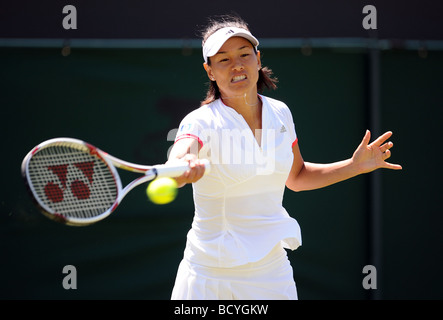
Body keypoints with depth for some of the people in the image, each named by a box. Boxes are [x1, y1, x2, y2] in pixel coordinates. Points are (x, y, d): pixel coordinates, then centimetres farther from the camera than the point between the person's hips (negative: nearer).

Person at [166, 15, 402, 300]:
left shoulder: (280, 113, 2)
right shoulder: (201, 122, -16)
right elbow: (178, 158, -39)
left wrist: (355, 165, 7)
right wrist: (181, 169, -63)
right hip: (211, 274, -4)